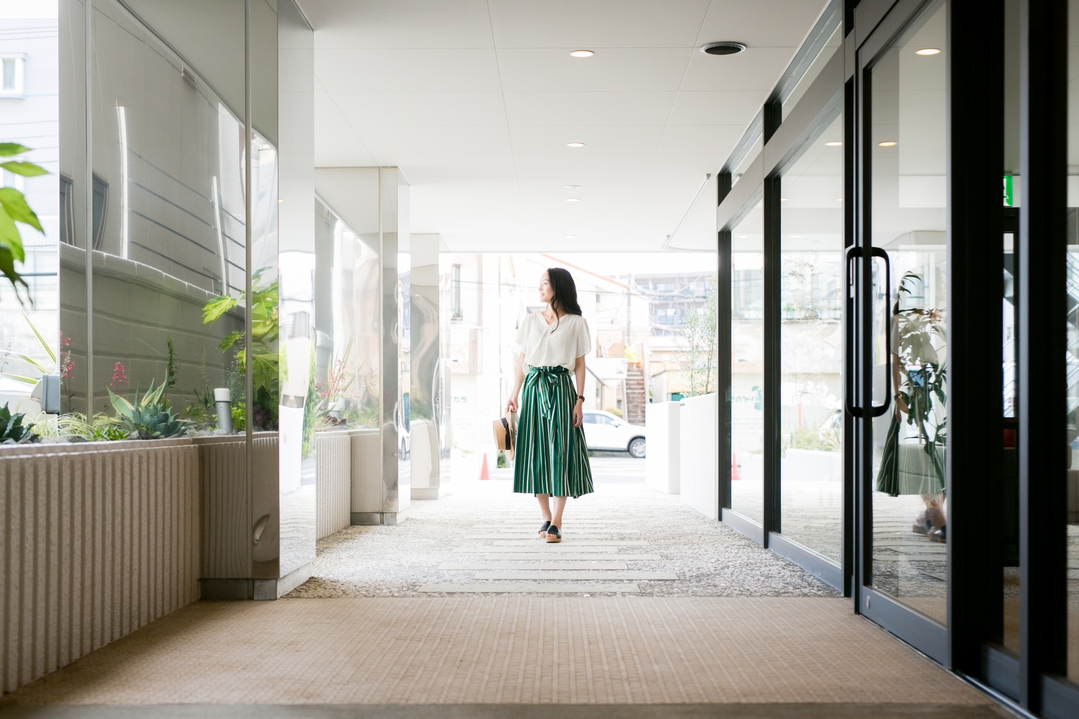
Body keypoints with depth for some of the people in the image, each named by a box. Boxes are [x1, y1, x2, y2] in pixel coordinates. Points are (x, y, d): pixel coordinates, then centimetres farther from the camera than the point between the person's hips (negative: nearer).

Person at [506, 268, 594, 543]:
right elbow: (521, 360, 11)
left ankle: (556, 523, -7)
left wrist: (579, 400, -4)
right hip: (533, 387, 3)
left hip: (561, 388, -3)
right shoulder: (530, 322, 11)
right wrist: (514, 395, 4)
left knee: (560, 451, -7)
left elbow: (580, 365, 3)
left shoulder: (575, 323, 4)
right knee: (535, 450, 2)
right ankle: (546, 516, 14)